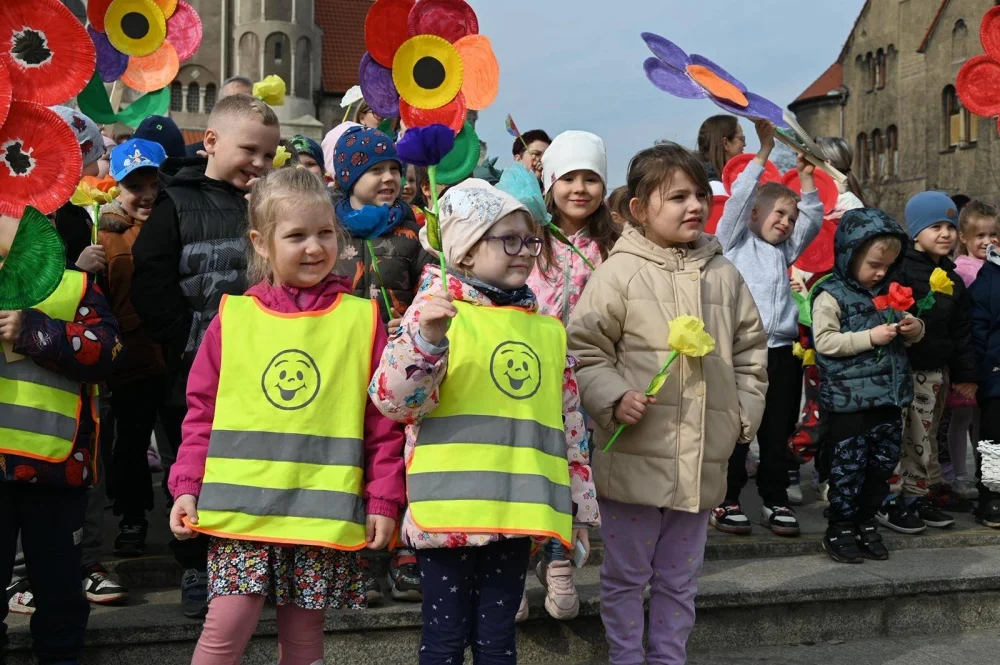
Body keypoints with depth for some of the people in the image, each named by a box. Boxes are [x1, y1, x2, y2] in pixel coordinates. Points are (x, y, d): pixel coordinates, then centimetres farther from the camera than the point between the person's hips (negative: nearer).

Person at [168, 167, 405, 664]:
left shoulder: (361, 317, 2)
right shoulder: (233, 316, 4)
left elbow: (384, 419, 3)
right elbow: (203, 411, 8)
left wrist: (383, 500, -1)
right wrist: (187, 486, 0)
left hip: (325, 512, 0)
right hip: (241, 506, 0)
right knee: (227, 624, -6)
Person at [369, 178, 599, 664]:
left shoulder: (547, 330, 12)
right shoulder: (438, 313, -5)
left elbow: (570, 421, 16)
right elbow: (393, 400, -14)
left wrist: (579, 508, 16)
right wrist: (426, 338, -29)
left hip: (515, 512, 5)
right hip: (450, 508, -4)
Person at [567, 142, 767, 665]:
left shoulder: (723, 275, 9)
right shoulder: (621, 272, -7)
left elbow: (750, 349, 17)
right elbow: (583, 349, -7)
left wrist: (745, 413, 9)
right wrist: (614, 399, -19)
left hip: (703, 460, 5)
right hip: (635, 459, -4)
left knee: (679, 579, 16)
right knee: (626, 575, 9)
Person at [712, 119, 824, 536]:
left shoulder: (784, 251, 22)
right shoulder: (734, 241, 7)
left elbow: (814, 220, 19)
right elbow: (739, 198, -4)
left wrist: (806, 179, 10)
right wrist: (764, 152, -5)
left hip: (780, 351, 5)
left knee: (777, 432, 8)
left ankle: (775, 501, 15)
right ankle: (727, 501, 6)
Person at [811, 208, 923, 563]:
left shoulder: (889, 292, 12)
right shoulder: (831, 295, -8)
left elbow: (905, 338, 23)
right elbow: (824, 341, -16)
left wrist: (915, 330, 0)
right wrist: (870, 337, -19)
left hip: (889, 398, 7)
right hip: (849, 400, -7)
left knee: (883, 464, 13)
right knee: (849, 465, -1)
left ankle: (866, 521, 27)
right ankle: (839, 529, 11)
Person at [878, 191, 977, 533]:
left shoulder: (953, 280, 13)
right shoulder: (900, 267, -9)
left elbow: (961, 333, 16)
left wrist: (965, 375, 16)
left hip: (935, 371, 7)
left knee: (925, 438, 15)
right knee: (895, 437, -3)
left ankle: (919, 496, 26)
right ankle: (889, 501, 6)